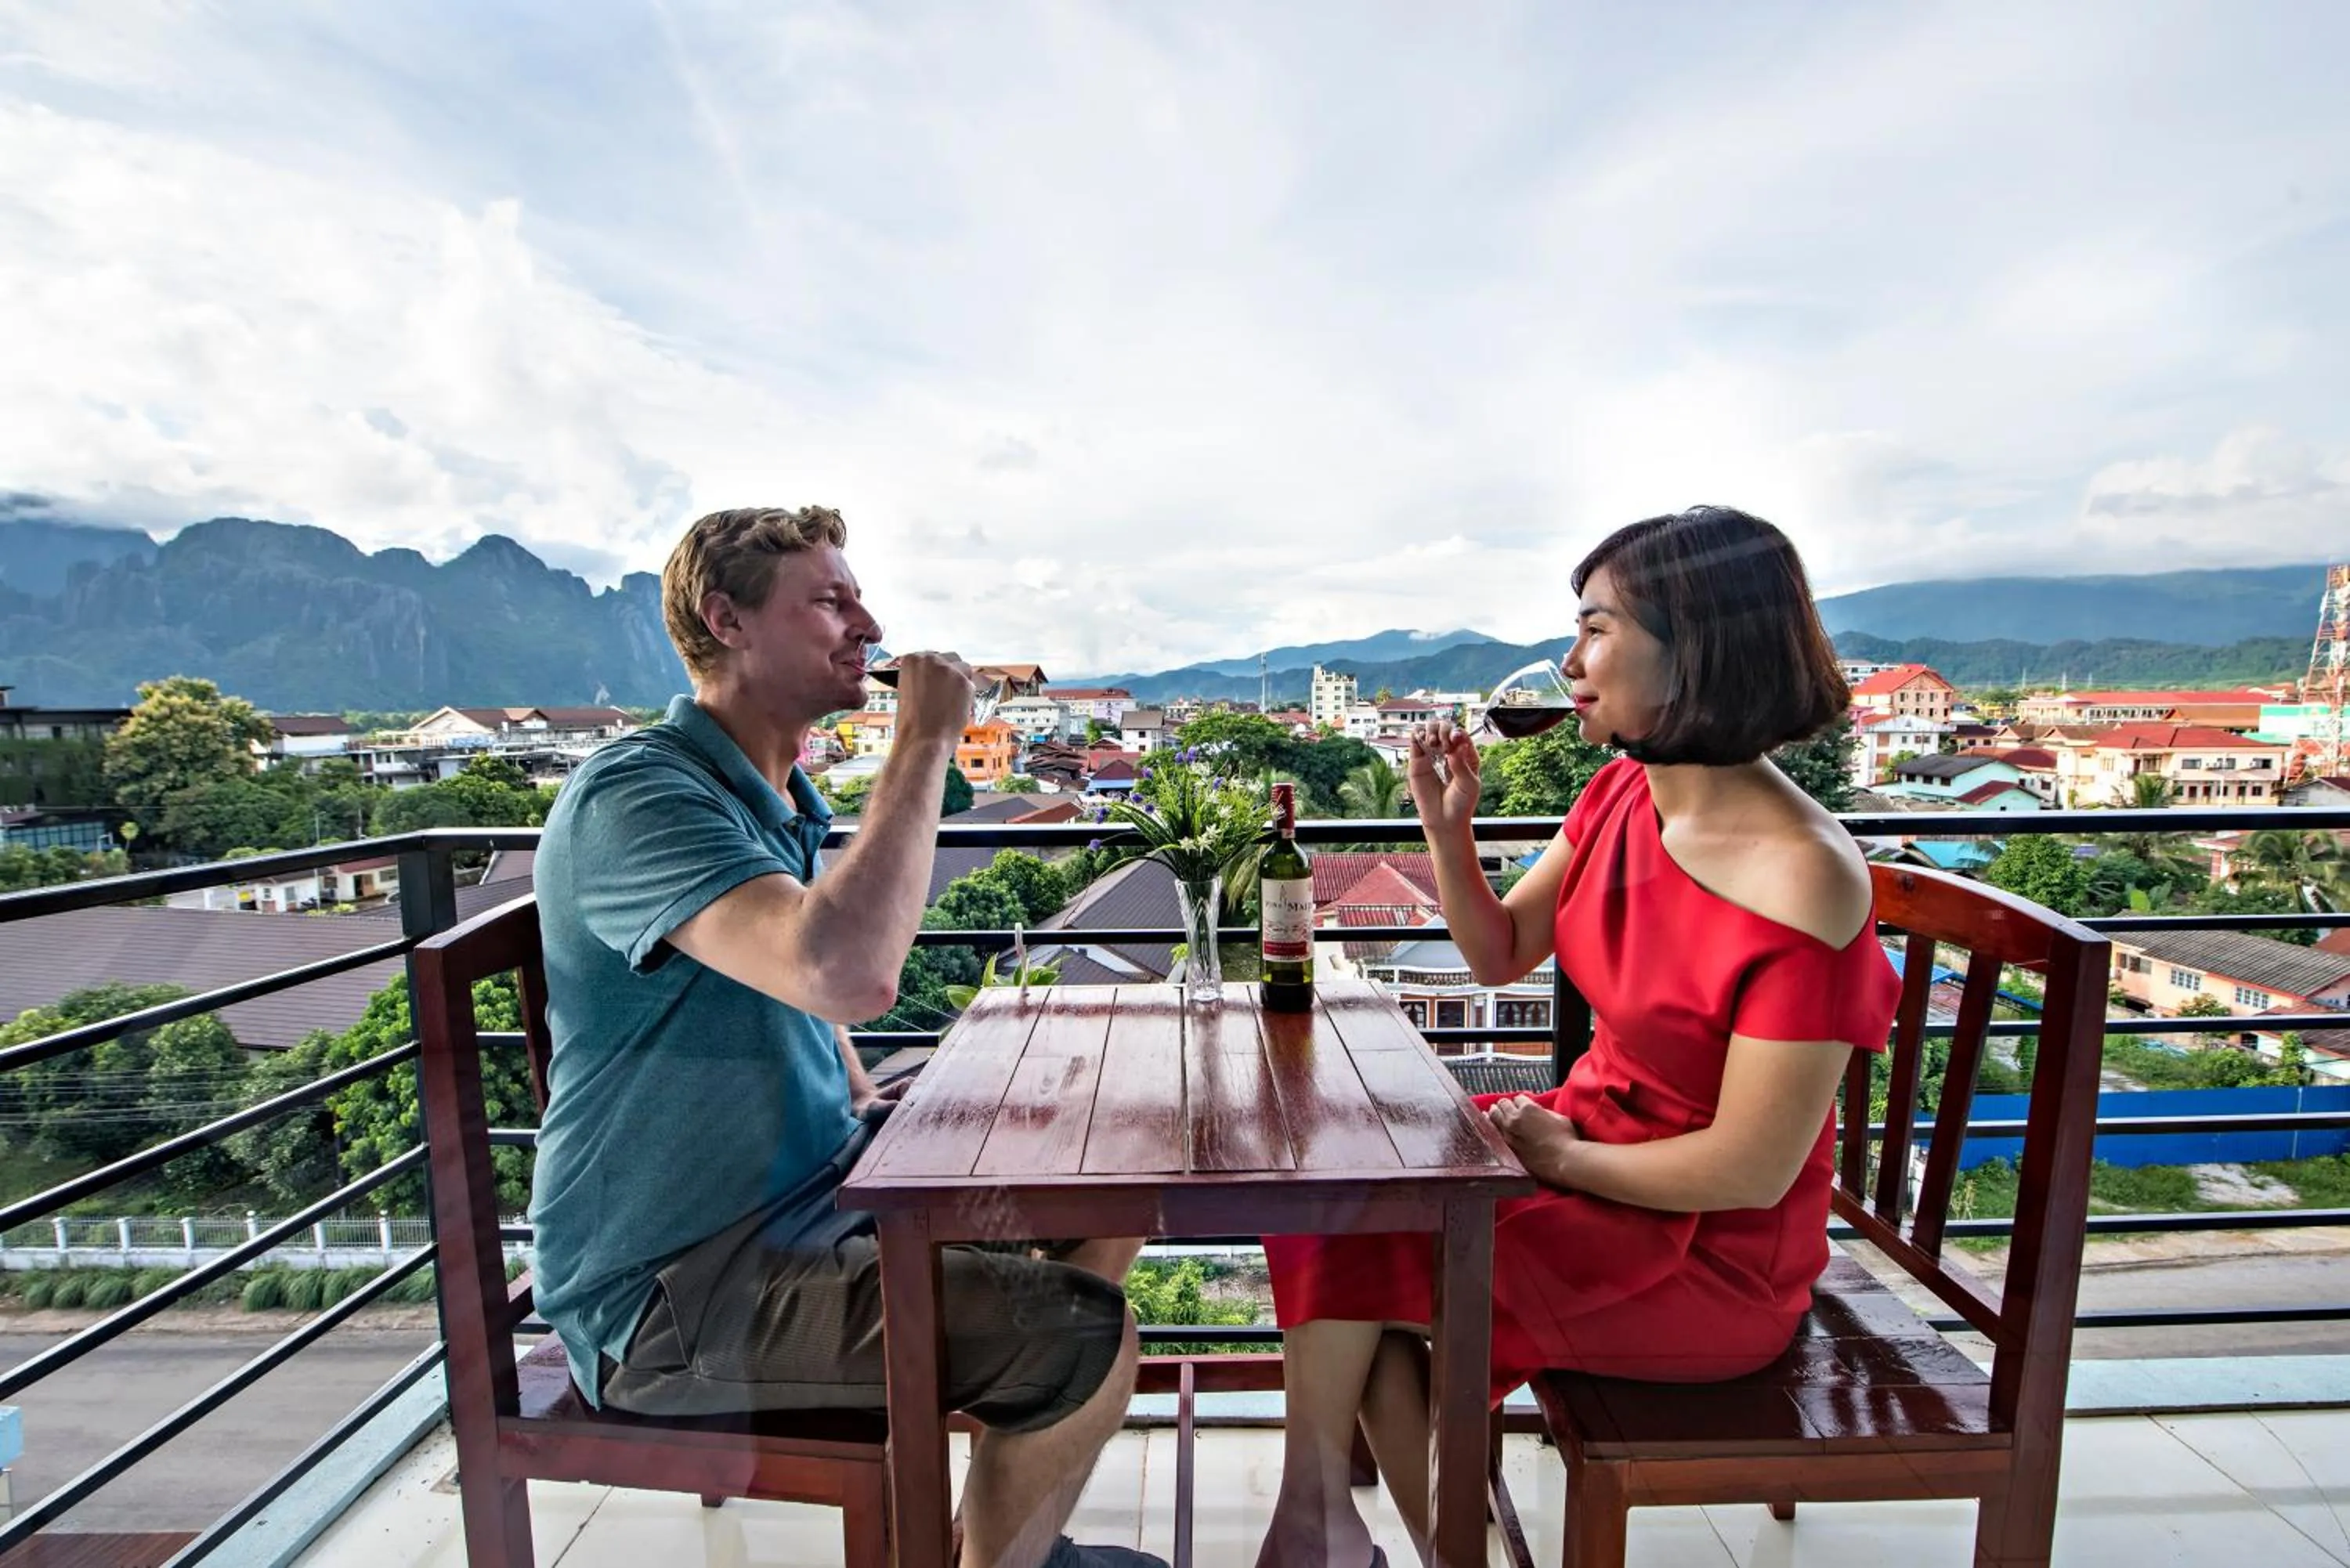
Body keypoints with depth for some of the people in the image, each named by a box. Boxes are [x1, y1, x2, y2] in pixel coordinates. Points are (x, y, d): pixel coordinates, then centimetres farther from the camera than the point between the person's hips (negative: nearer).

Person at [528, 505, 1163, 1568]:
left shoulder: (780, 799, 9)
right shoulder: (636, 796, -21)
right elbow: (849, 973, -39)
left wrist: (871, 1106, 7)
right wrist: (926, 742, -27)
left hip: (815, 1187, 9)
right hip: (676, 1287, -9)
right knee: (1085, 1342, -23)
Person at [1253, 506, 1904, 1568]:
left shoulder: (1803, 882, -27)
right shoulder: (1619, 795, -5)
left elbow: (1750, 1169, -22)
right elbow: (1500, 957, 4)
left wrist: (1561, 1158, -11)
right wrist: (1447, 828, -11)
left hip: (1716, 1256, -6)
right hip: (1588, 1137, 7)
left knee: (1360, 1242, -11)